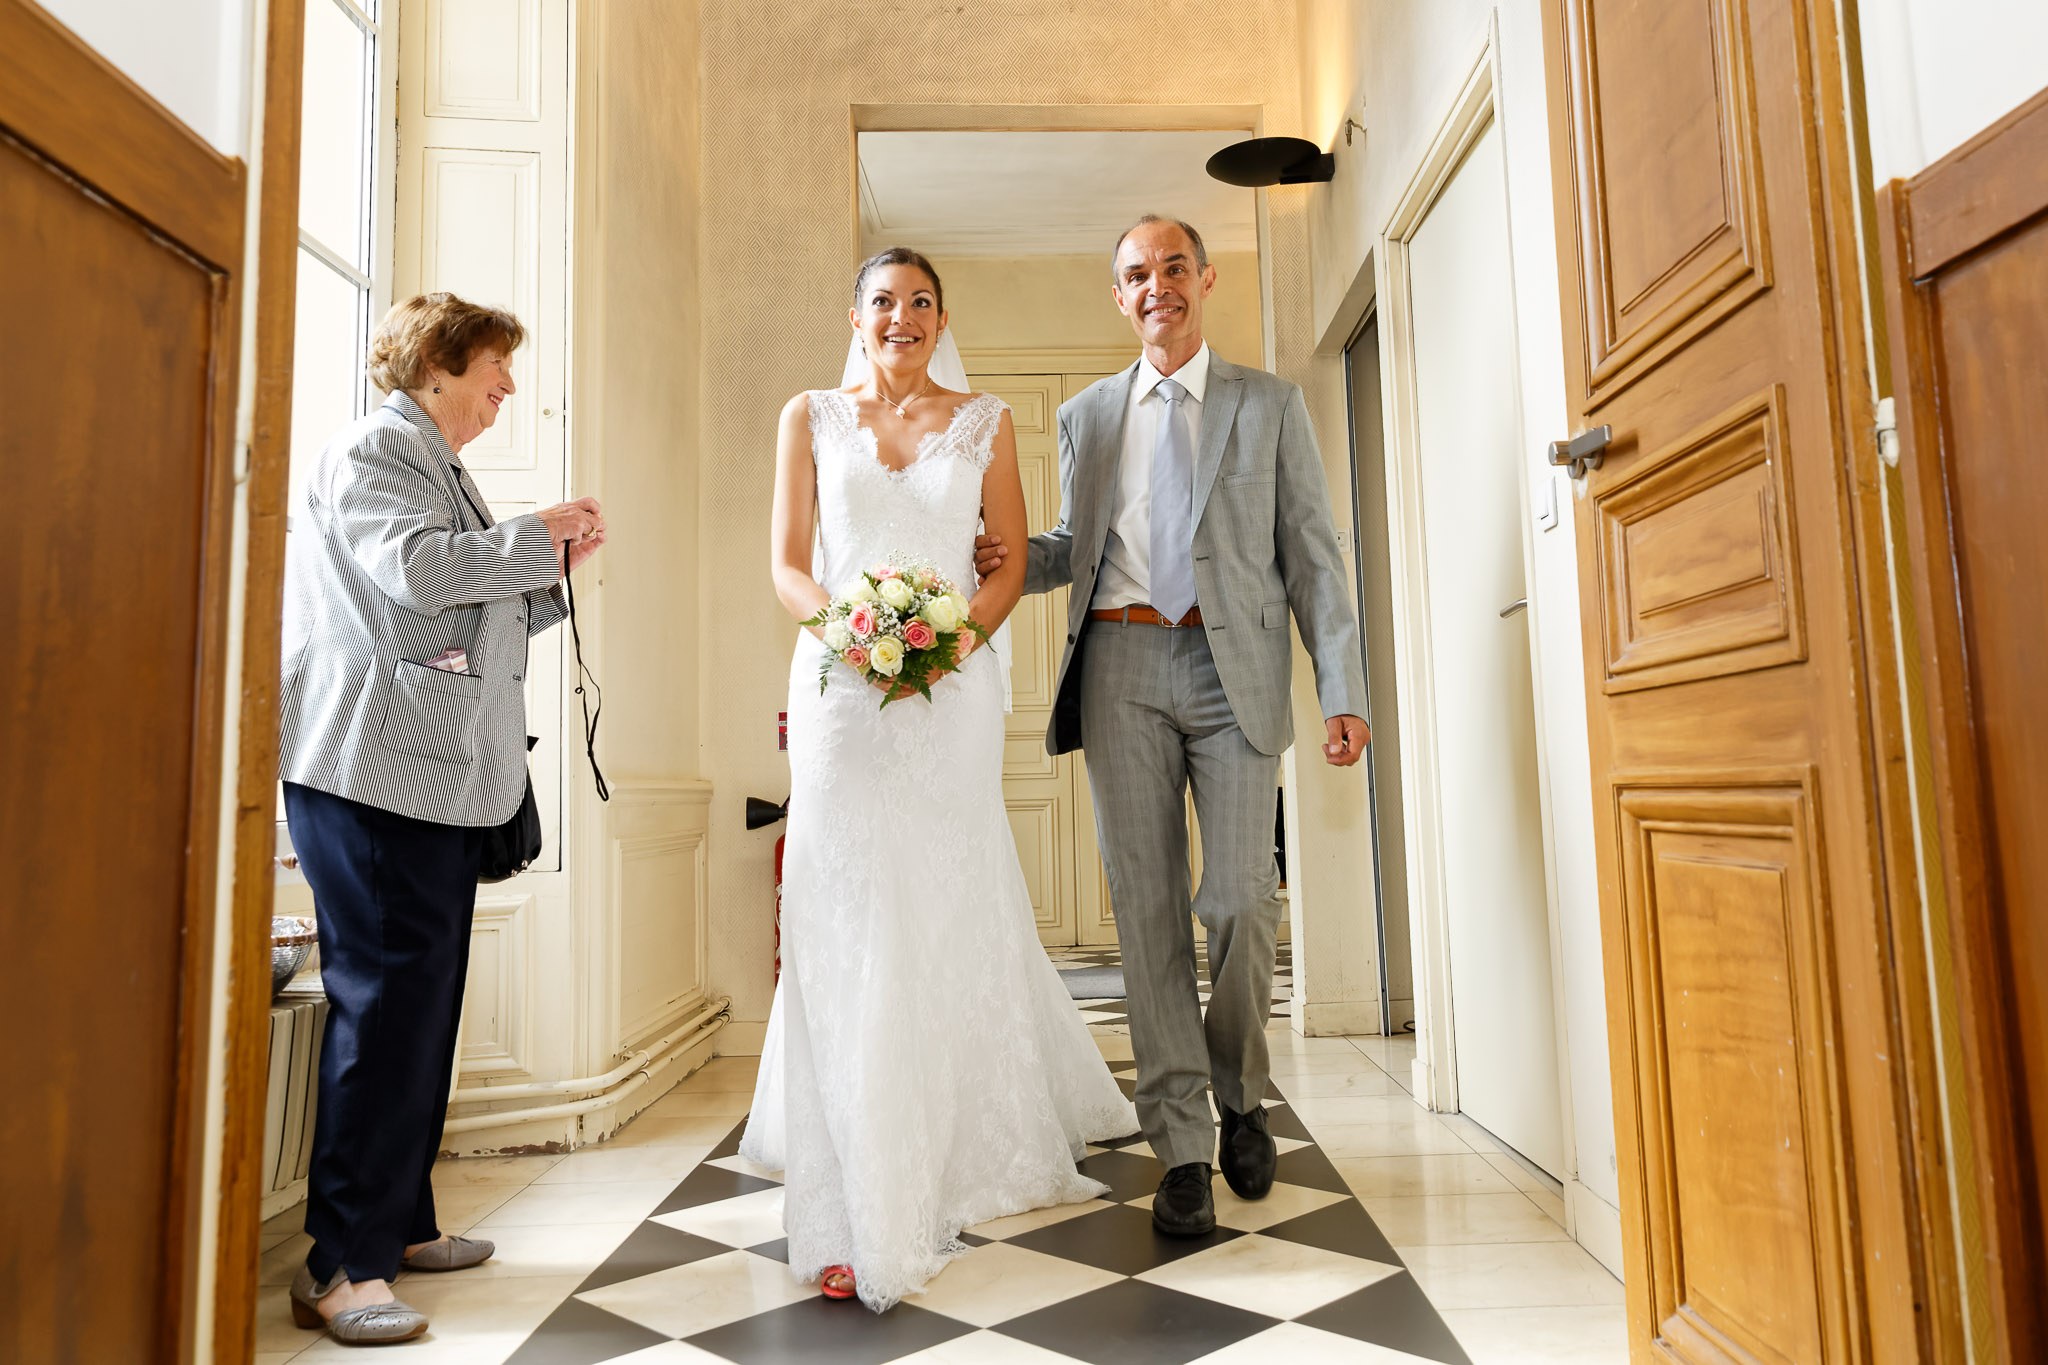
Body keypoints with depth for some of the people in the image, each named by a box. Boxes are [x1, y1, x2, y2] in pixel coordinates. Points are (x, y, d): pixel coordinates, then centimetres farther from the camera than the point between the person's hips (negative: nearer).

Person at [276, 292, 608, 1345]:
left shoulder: (442, 469, 25)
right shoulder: (373, 450, -4)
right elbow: (416, 571, -21)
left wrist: (556, 567, 13)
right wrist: (537, 538, -9)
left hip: (438, 778, 10)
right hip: (373, 772, -9)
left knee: (424, 1000, 10)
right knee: (387, 1000, -10)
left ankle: (399, 1221, 20)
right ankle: (340, 1265, -1)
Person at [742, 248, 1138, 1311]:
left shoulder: (983, 422, 11)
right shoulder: (810, 417, 11)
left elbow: (1013, 561, 7)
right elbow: (787, 565, 6)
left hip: (952, 692, 0)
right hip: (839, 688, 0)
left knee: (950, 919, 6)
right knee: (847, 923, -4)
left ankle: (958, 1160, 28)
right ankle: (863, 1209, 3)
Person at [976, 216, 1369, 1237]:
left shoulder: (1269, 404, 12)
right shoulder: (1085, 415, 18)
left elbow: (1311, 552, 6)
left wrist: (1342, 690, -3)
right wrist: (1010, 558, -2)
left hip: (1235, 667, -1)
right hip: (1123, 665, 2)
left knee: (1238, 900, -6)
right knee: (1145, 904, 0)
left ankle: (1241, 1100, 22)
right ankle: (1182, 1144, 10)